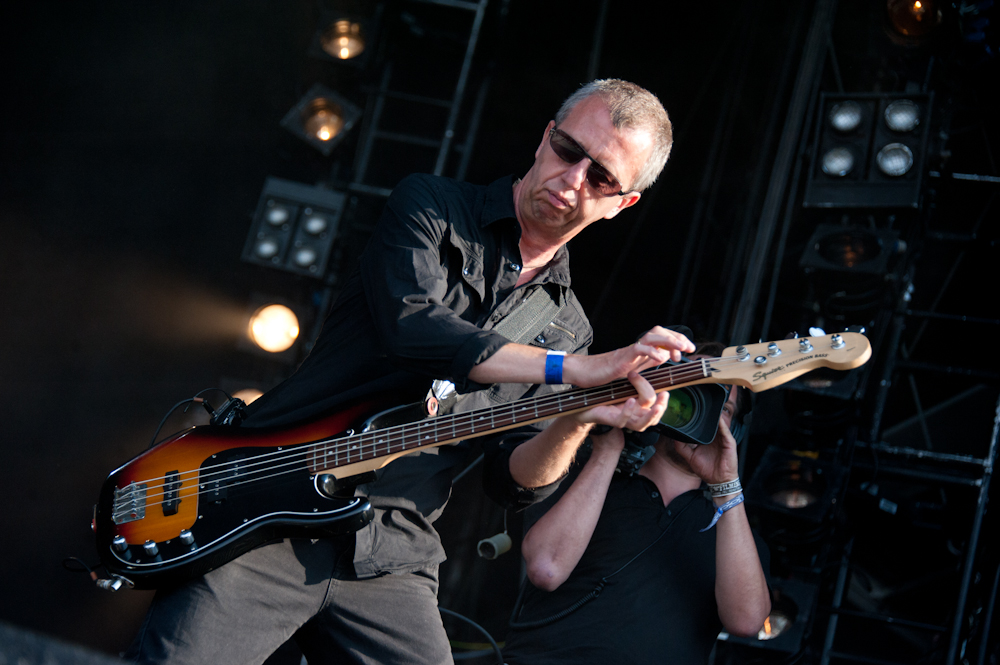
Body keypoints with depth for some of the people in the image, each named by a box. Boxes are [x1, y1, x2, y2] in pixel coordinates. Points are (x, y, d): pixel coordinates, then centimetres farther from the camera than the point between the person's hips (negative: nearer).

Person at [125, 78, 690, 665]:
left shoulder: (568, 326, 14)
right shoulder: (432, 208, 3)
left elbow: (514, 480, 8)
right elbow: (409, 323, -18)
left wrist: (576, 424, -13)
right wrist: (573, 369, -19)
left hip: (389, 562, 4)